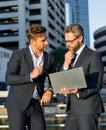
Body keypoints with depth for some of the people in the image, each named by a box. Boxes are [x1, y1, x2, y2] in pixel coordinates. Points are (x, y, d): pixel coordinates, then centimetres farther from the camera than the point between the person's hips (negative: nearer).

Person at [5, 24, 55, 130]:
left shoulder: (49, 58, 6)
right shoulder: (18, 55, -6)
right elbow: (9, 78, -11)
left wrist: (49, 91, -3)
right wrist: (30, 76, -22)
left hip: (36, 105, 4)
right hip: (17, 105, -4)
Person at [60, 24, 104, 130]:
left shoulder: (93, 56, -7)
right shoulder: (70, 56, 15)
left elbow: (97, 85, -12)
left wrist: (78, 92, -27)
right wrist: (66, 64, -7)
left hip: (88, 108, -7)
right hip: (72, 108, 7)